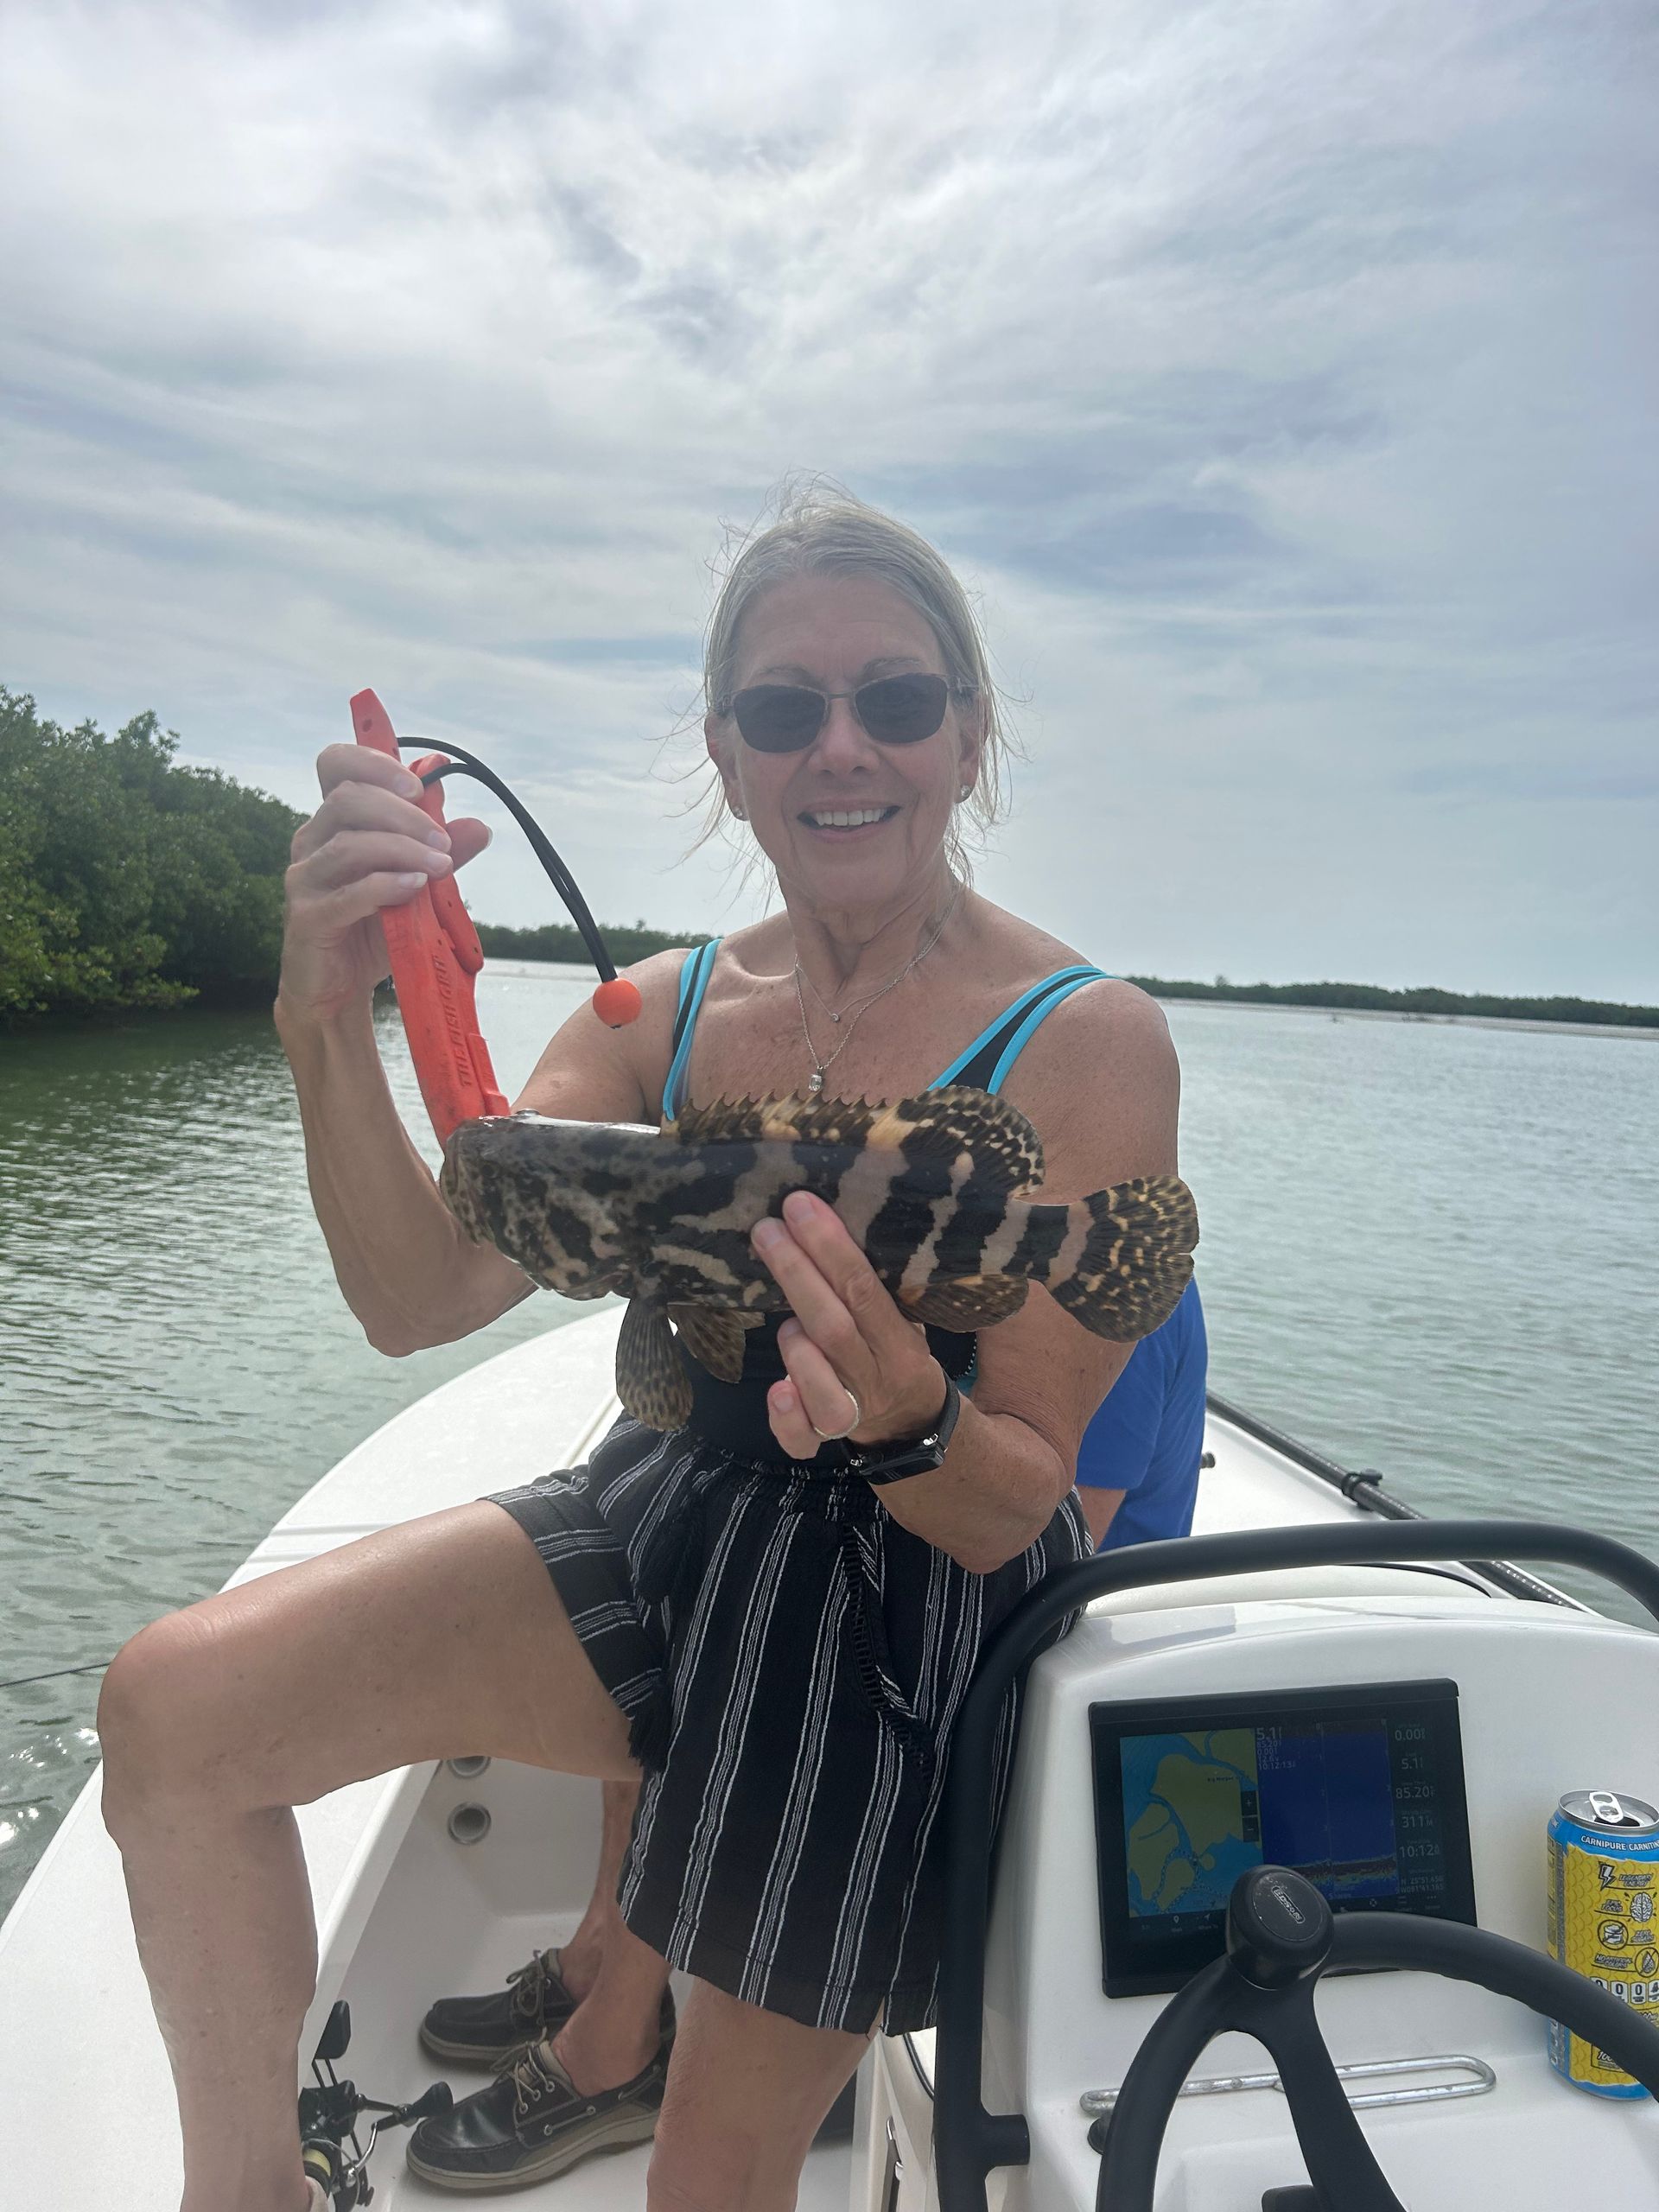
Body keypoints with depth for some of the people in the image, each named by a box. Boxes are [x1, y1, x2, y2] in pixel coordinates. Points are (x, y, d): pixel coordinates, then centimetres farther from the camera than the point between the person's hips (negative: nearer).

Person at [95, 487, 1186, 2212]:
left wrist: (909, 1428, -38)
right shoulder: (667, 1012, -1)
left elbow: (1015, 1505, -15)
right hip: (662, 1523, 4)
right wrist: (329, 1022, -27)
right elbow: (421, 1296, -12)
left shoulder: (1088, 1044, -15)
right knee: (174, 1703, -10)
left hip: (906, 1617, -3)